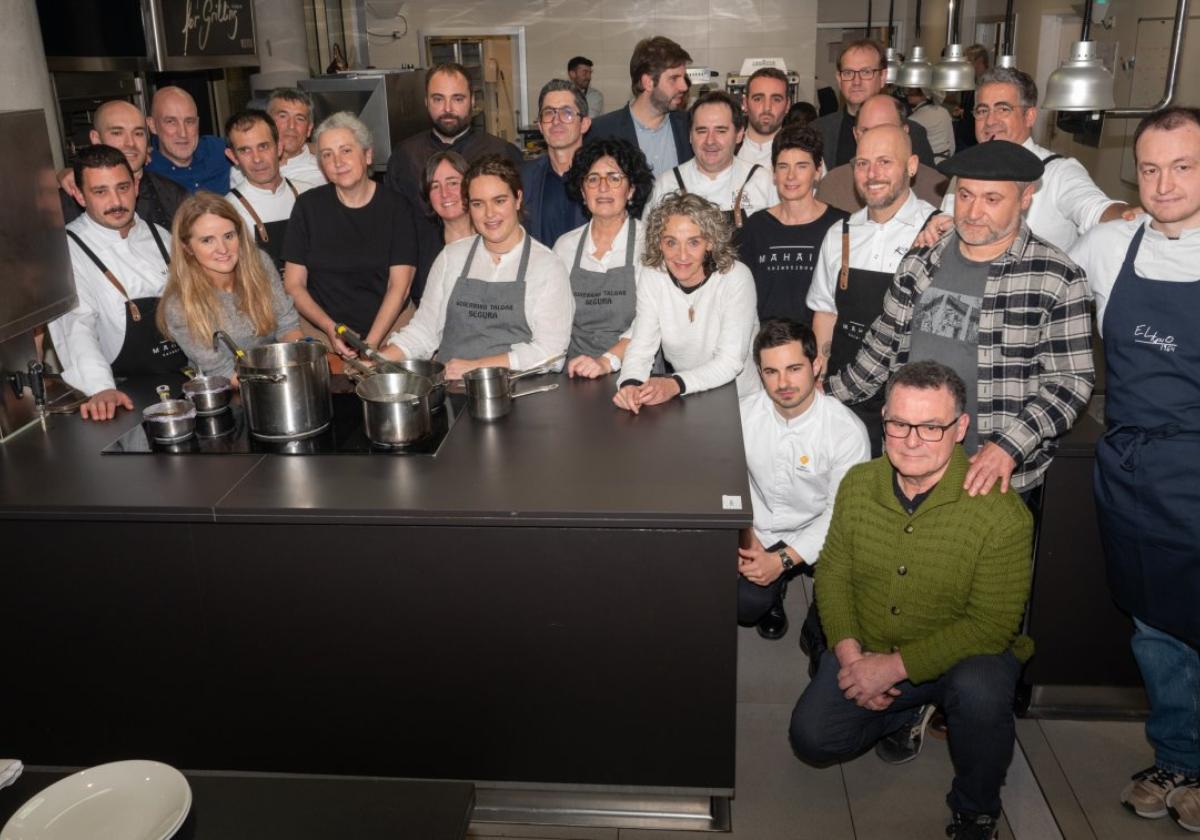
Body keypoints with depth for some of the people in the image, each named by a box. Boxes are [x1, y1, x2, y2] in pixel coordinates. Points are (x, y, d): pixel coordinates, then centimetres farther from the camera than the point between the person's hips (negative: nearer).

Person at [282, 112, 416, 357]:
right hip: (321, 331, 1)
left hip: (388, 325, 0)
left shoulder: (394, 207, 2)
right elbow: (294, 285, 4)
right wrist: (331, 328, -12)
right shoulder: (309, 206, 5)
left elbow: (399, 286, -3)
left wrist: (371, 343, -15)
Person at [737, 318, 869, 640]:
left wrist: (782, 560, -20)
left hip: (817, 534, -2)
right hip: (759, 531, 2)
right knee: (744, 604, -20)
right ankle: (774, 591, 15)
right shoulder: (744, 413, -9)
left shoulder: (847, 431, -19)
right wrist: (744, 533, -9)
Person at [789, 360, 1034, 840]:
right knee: (811, 741, -8)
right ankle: (907, 714, 23)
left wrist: (896, 665, -25)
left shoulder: (1001, 512, -23)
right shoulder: (858, 484, -7)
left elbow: (992, 625, -21)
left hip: (965, 656, -4)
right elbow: (833, 572, 2)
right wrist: (848, 650, -14)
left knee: (979, 691, -36)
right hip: (868, 653, 4)